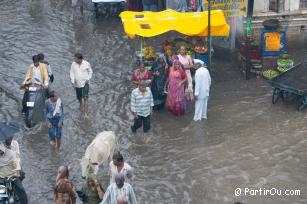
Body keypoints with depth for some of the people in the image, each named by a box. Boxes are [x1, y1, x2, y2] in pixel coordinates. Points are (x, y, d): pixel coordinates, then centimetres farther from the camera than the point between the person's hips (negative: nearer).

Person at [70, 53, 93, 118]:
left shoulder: (86, 64, -10)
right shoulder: (73, 64, -4)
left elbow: (90, 72, 3)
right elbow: (72, 73, 1)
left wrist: (88, 79, -9)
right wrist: (73, 82, -7)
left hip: (85, 83, -3)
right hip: (77, 84, 3)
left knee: (85, 98, -13)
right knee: (79, 98, 13)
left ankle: (86, 113, -11)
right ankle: (82, 106, 43)